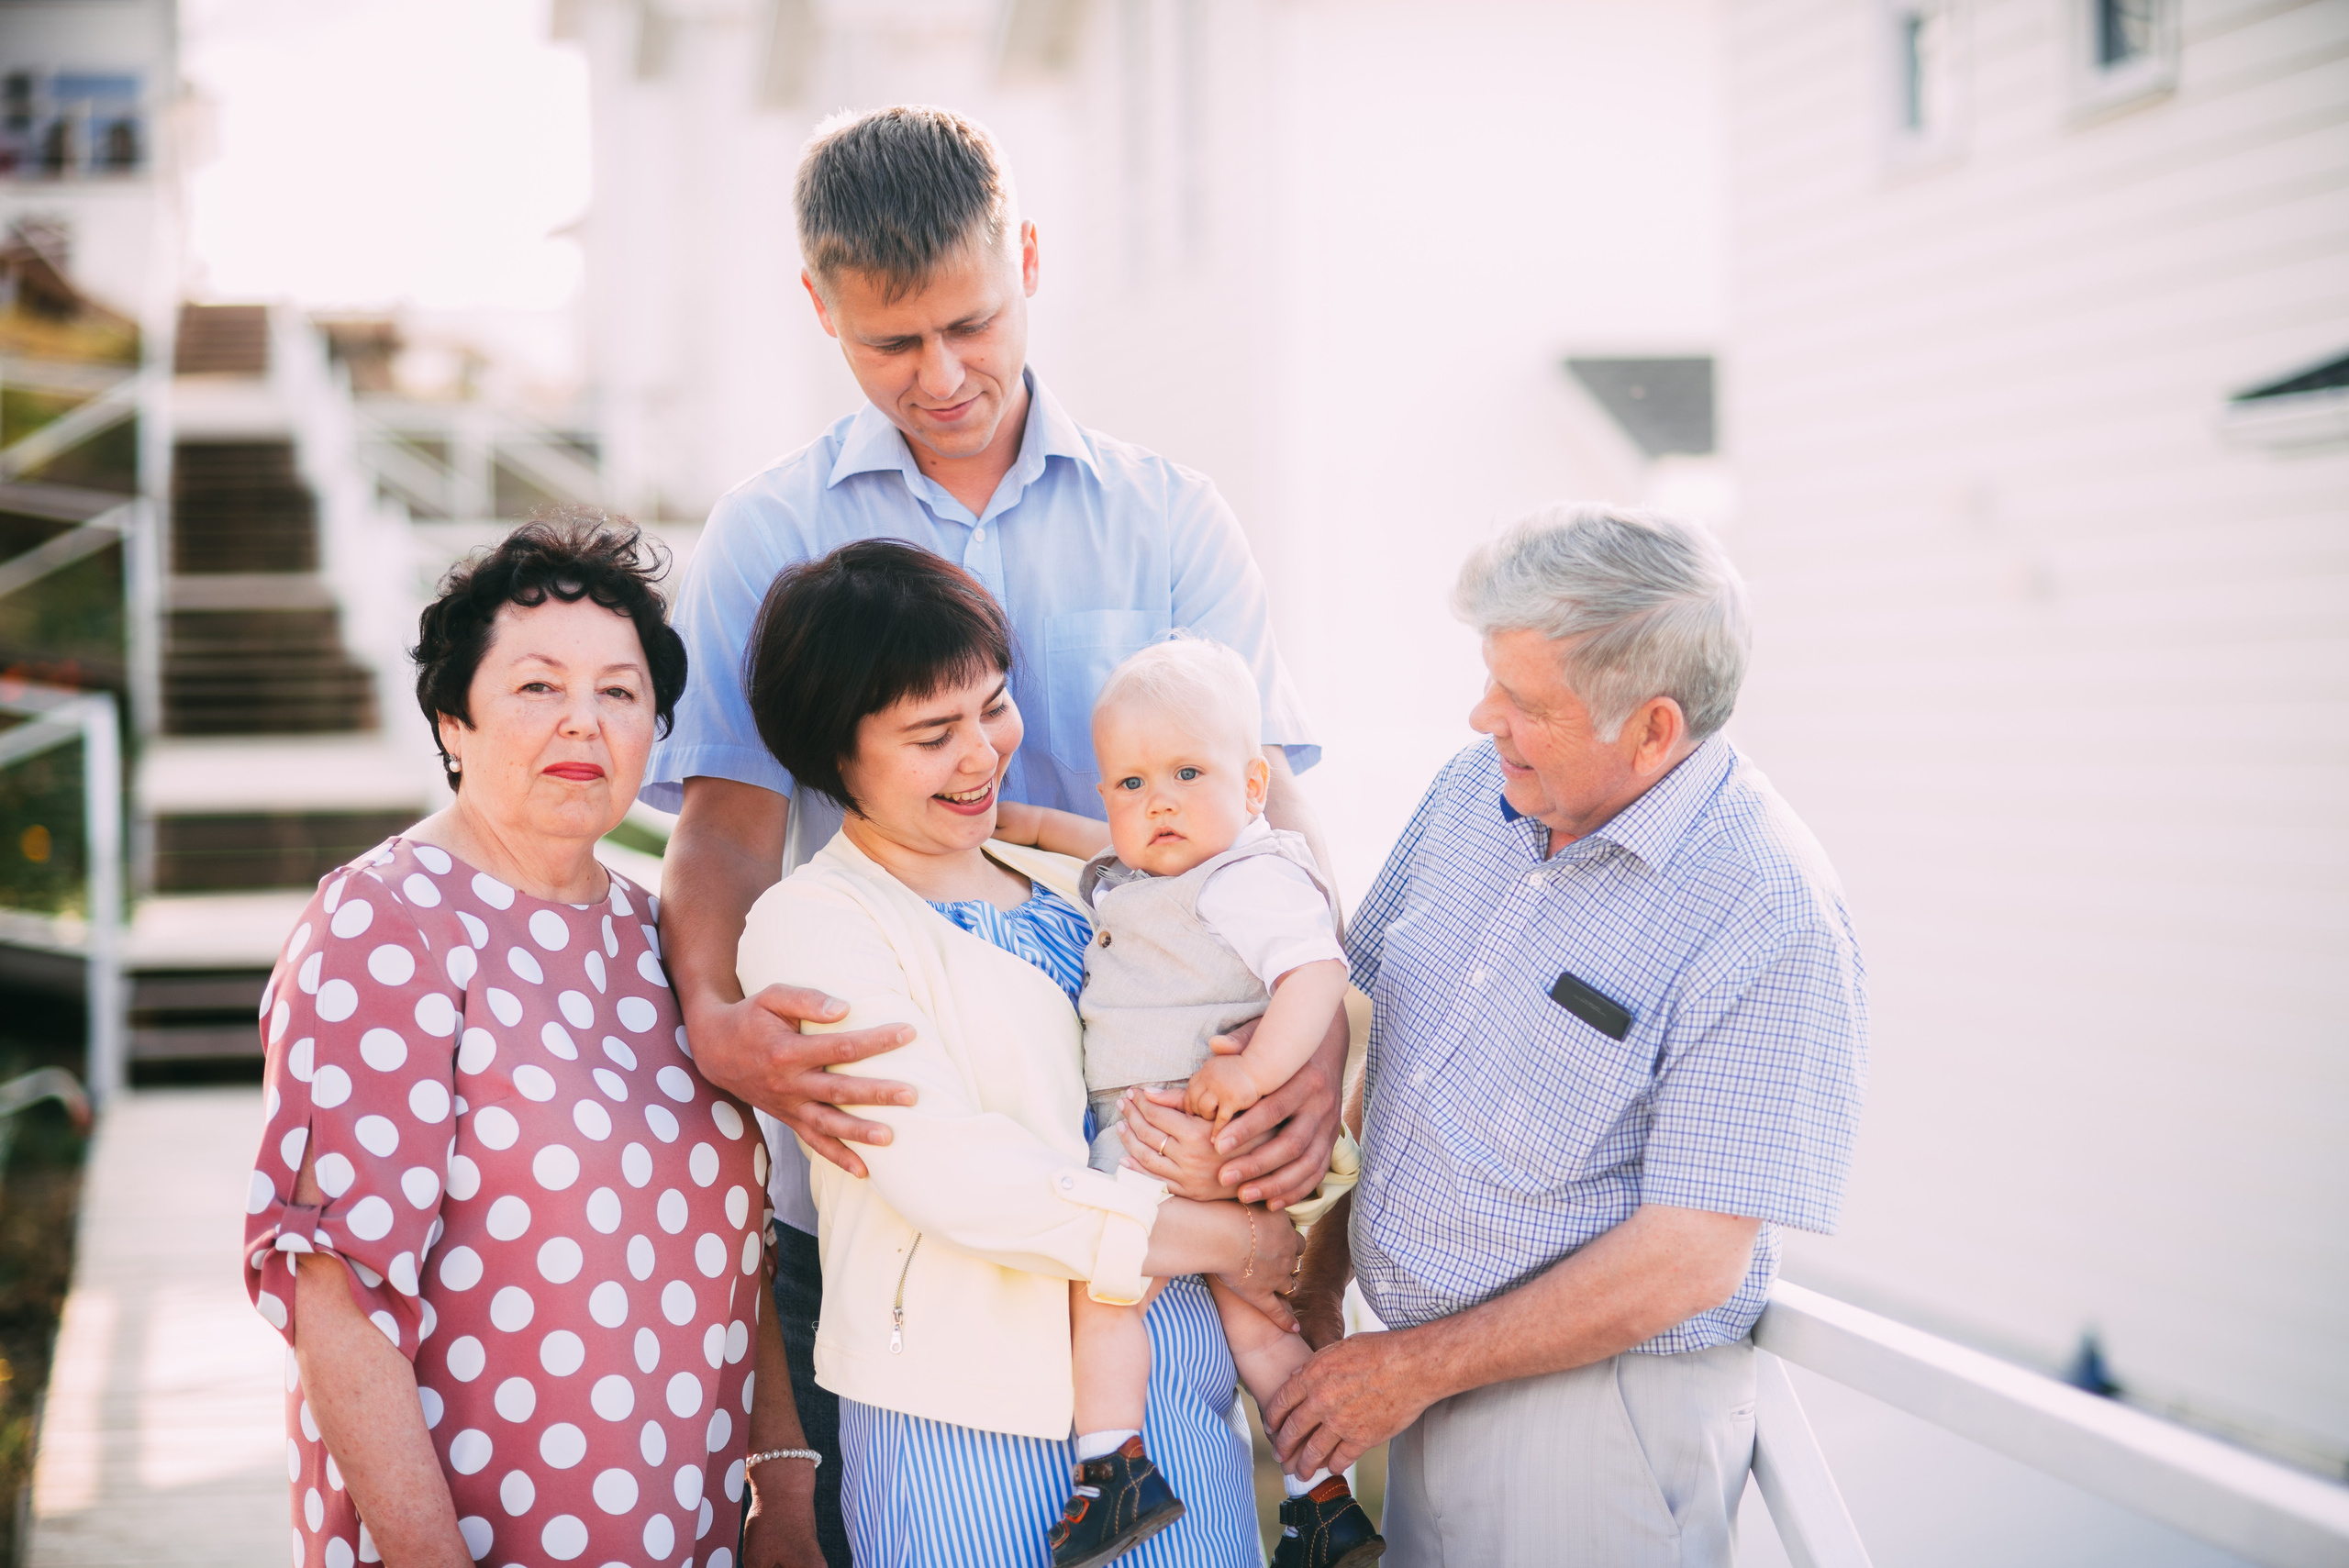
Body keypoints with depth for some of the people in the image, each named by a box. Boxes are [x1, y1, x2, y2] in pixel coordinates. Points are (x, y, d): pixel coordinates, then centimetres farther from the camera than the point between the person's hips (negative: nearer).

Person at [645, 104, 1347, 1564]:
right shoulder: (769, 536, 3)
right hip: (870, 1175, 0)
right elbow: (729, 819, -7)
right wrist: (719, 1017, -27)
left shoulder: (1170, 521, 6)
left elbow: (1261, 797, -1)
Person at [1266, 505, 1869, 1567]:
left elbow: (1690, 1259, -21)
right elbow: (1369, 1032, 11)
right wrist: (1322, 1274, 6)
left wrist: (1416, 1367, -15)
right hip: (1429, 1372, 6)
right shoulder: (1477, 786, 0)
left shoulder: (1773, 922, -21)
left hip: (1591, 1411, -6)